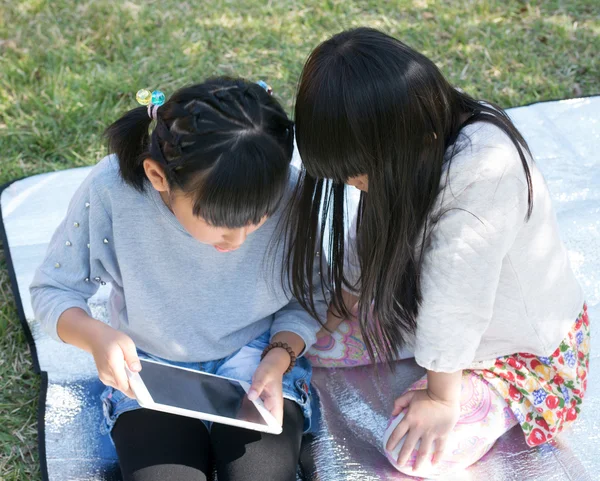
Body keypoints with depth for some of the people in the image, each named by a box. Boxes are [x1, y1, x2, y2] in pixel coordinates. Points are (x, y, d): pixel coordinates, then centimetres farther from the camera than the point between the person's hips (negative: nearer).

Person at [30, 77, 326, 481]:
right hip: (148, 368, 0)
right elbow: (54, 290, -10)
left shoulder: (288, 191, -24)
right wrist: (94, 335, -30)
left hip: (257, 359, 0)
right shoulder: (111, 191, -27)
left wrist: (278, 360, -23)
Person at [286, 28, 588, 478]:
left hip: (525, 343, -6)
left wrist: (441, 399, -24)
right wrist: (342, 315, 1)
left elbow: (455, 303, -34)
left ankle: (513, 403, 8)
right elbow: (368, 240, -5)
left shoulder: (484, 170, -43)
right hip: (435, 312, 6)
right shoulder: (403, 140, -19)